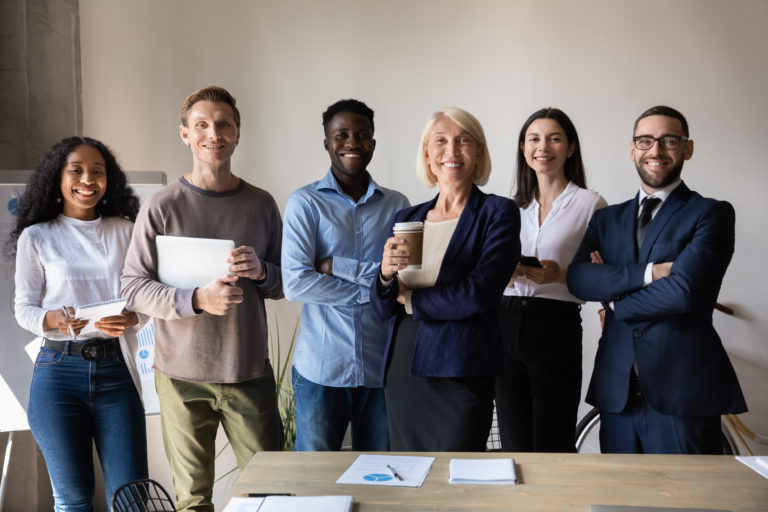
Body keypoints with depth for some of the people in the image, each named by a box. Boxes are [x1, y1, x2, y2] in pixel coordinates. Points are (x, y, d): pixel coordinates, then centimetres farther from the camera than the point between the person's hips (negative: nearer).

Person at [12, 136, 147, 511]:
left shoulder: (125, 231, 8)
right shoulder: (36, 237, 5)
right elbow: (24, 308, 4)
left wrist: (130, 319, -13)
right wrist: (54, 320, -17)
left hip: (115, 369, 1)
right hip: (59, 371, -1)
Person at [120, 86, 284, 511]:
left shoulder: (261, 205, 7)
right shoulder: (161, 207, -1)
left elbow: (287, 282, 13)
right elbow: (133, 287, -4)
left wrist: (261, 271, -10)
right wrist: (197, 300, -19)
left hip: (249, 370, 2)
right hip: (182, 374, -2)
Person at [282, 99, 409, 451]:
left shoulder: (396, 205, 7)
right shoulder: (305, 202, -1)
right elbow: (295, 283, -12)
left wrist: (338, 266, -13)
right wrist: (375, 291, -10)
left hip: (381, 368, 2)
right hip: (321, 369, -2)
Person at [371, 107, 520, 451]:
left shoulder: (498, 213, -2)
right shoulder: (407, 218, 12)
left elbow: (478, 294, -14)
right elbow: (383, 308, 10)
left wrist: (409, 297, -3)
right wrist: (386, 273, -11)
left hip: (459, 374, -5)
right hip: (401, 372, 5)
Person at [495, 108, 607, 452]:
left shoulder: (590, 204, 1)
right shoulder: (511, 205, 15)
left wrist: (561, 275, -17)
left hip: (556, 329, -4)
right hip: (505, 325, 4)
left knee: (552, 447, 0)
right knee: (514, 446, 8)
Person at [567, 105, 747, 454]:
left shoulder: (712, 214, -1)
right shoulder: (606, 219, 13)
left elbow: (682, 291, -16)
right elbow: (577, 279, -4)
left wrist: (615, 300, -2)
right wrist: (648, 272, -16)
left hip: (681, 392, -4)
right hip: (616, 390, 4)